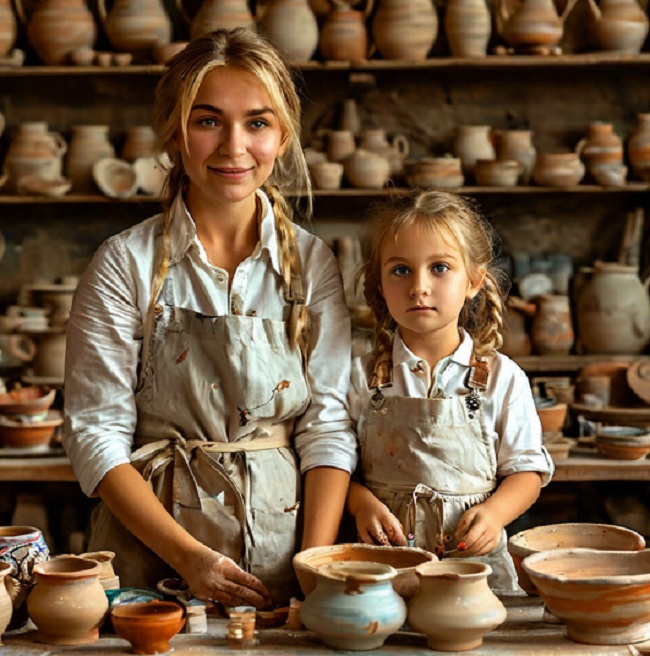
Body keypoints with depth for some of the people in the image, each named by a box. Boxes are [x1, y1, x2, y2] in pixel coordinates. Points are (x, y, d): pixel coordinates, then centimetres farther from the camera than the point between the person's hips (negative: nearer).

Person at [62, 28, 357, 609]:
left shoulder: (313, 263, 4)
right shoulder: (126, 264, -2)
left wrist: (318, 562, -11)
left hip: (287, 531, 2)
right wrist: (189, 556, -13)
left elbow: (329, 423, 2)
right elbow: (96, 433, -4)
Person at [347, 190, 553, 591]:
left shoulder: (502, 378, 5)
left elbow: (526, 469, 8)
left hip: (476, 561, 1)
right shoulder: (362, 377, 5)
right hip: (385, 564, 0)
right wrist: (363, 504, -11)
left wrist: (494, 513, -10)